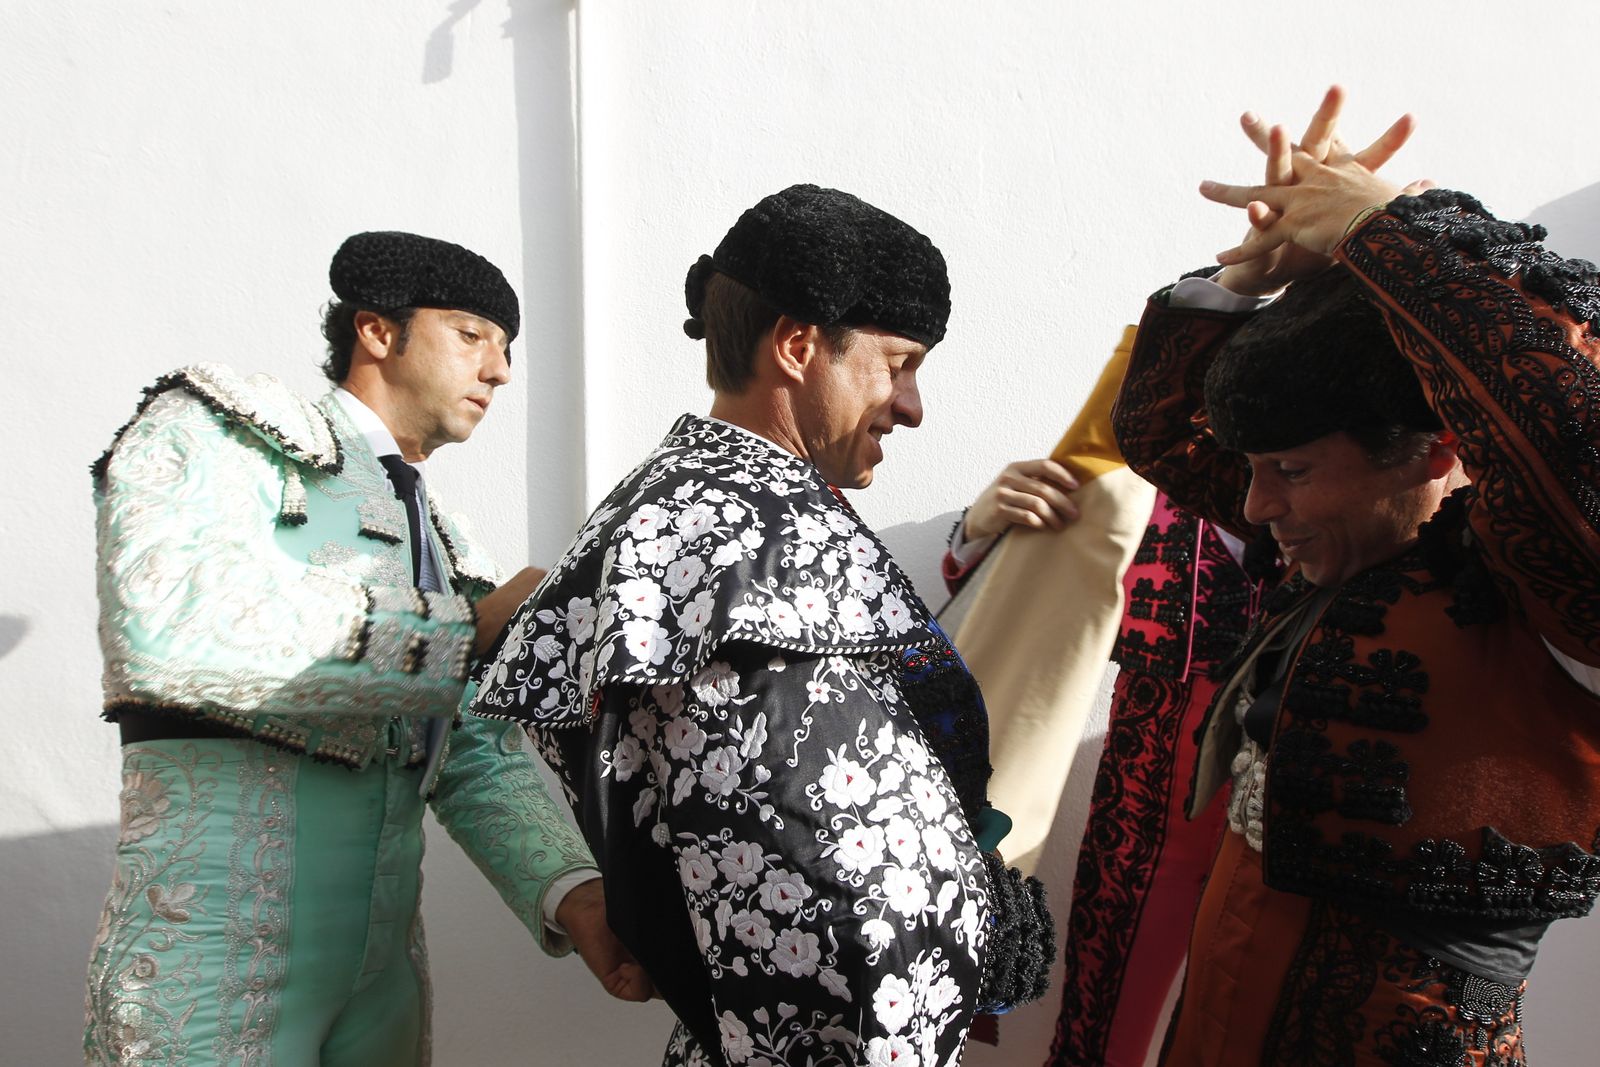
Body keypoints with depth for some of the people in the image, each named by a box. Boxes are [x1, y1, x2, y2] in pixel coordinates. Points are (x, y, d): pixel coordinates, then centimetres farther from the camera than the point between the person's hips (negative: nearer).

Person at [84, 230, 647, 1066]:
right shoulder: (215, 426, -4)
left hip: (385, 955, 7)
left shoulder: (450, 553, 16)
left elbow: (479, 767, 7)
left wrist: (571, 895, -13)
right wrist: (475, 631, -19)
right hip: (209, 952, -6)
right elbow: (171, 627, -24)